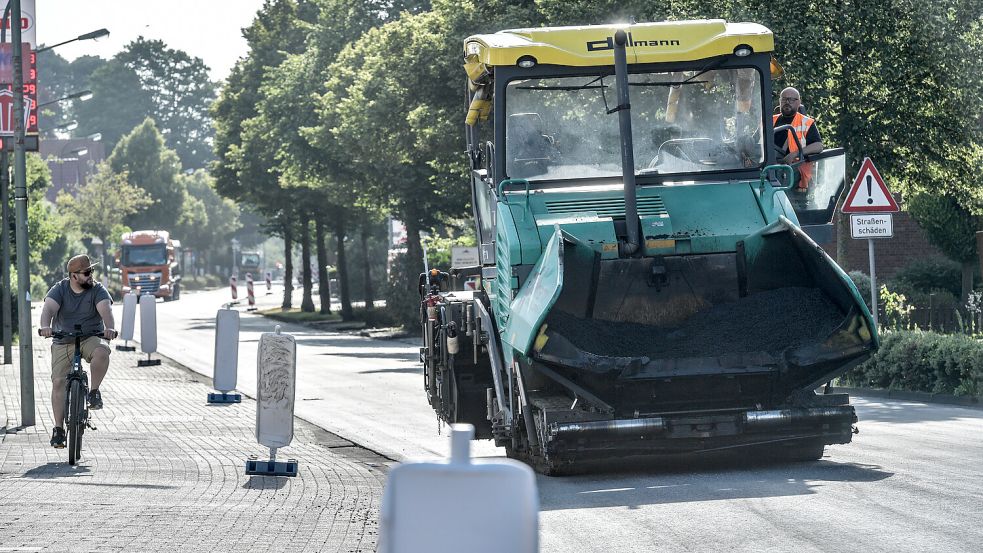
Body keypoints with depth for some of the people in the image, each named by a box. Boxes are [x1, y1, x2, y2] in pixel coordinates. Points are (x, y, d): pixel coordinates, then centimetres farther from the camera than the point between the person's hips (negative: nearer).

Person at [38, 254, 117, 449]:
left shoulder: (98, 290, -6)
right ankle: (58, 428, 0)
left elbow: (105, 310, -23)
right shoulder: (60, 290, -4)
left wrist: (110, 328, -44)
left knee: (101, 352, -35)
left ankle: (94, 391, -14)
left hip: (91, 338, -1)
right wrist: (45, 326, -43)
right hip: (63, 342, 1)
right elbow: (48, 309, -21)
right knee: (58, 382, -9)